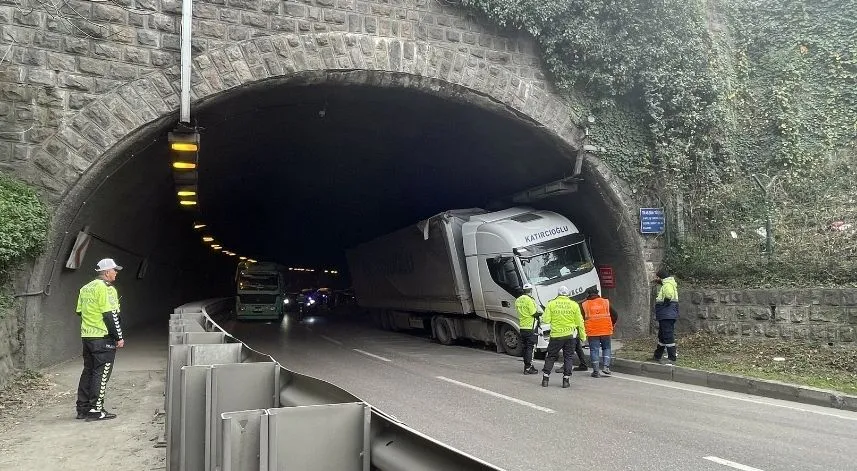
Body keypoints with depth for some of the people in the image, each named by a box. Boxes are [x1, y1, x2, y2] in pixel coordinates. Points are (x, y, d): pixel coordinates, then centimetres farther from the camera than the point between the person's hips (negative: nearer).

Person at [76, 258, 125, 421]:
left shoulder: (85, 288, 14)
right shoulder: (106, 288, -14)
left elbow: (79, 311, 19)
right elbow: (110, 315, -17)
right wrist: (119, 337, -13)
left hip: (86, 336, 9)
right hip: (103, 337, -9)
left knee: (88, 371, 15)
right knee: (101, 373, -3)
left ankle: (83, 408, 20)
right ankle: (95, 410, -2)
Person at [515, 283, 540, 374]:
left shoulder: (518, 300, 10)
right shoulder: (529, 300, -14)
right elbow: (534, 313, -16)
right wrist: (540, 313, 4)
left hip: (522, 327, 7)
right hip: (530, 327, -7)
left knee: (525, 348, 14)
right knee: (530, 348, -4)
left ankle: (527, 366, 20)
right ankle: (528, 368, -4)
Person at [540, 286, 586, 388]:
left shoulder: (551, 304, -3)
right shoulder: (574, 305, 0)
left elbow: (546, 320, -7)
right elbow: (579, 322, 3)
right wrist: (583, 336, 12)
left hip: (555, 335, 0)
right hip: (570, 335, 0)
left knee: (551, 356, 10)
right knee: (568, 357, 10)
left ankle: (545, 378, 9)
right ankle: (566, 380, 8)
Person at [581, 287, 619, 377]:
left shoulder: (584, 305, 2)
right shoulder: (606, 302, 7)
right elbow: (615, 316, 11)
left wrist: (583, 329, 16)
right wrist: (612, 325, 23)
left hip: (592, 332, -1)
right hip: (606, 331, 1)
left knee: (594, 350, 4)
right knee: (606, 348, 16)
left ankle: (596, 371, 4)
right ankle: (606, 367, 5)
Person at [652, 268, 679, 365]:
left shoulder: (668, 285, -15)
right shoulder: (665, 285, 18)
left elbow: (669, 296, -32)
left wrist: (665, 303, -18)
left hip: (667, 316, -11)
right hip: (664, 316, 11)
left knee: (668, 337, -8)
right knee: (661, 336, 20)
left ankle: (672, 359, -5)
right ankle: (657, 356, 31)